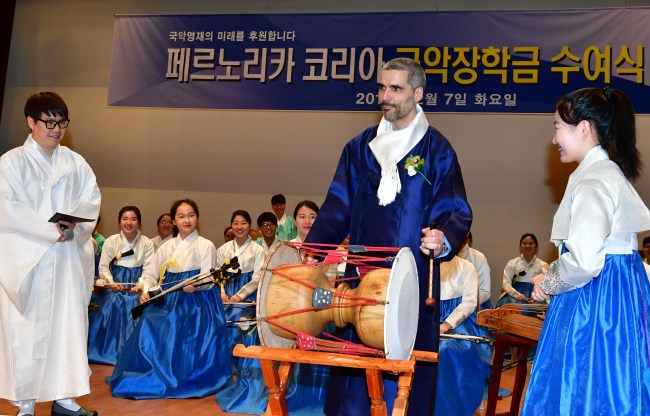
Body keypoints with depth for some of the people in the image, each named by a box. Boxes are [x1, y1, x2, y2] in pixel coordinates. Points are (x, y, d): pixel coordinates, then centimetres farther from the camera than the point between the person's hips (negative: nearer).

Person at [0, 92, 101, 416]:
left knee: (69, 324, 5)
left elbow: (92, 199, 7)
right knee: (27, 328, 0)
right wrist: (51, 231, -17)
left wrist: (74, 222, -13)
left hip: (69, 258, 4)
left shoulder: (75, 163, 10)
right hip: (27, 258, -4)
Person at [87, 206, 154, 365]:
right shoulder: (111, 241, 5)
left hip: (136, 286, 0)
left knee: (134, 304, -27)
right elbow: (103, 266, 1)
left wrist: (140, 285, -20)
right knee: (113, 303, -26)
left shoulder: (147, 243, 2)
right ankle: (111, 348, -12)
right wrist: (111, 283, -15)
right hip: (115, 283, 1)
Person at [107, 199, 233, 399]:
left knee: (180, 334, -30)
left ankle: (174, 379, -13)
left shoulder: (206, 246, 2)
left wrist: (195, 285, -30)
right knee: (149, 324, -21)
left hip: (196, 301, -4)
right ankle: (151, 376, -5)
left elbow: (208, 281, -8)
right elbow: (150, 274, 14)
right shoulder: (166, 247, 16)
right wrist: (147, 291, -7)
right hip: (168, 299, 4)